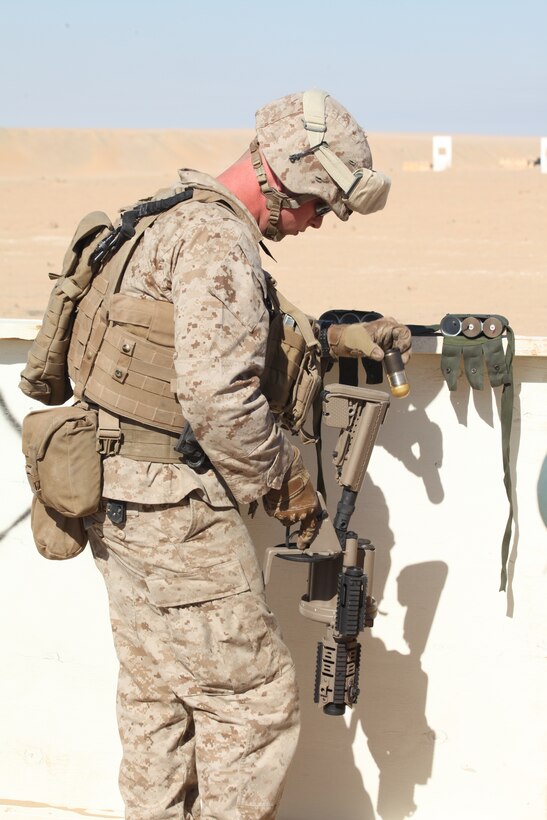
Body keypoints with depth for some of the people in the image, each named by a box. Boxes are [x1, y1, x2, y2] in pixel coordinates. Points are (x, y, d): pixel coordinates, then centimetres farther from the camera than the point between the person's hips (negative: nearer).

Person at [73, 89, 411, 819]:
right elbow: (217, 391, -26)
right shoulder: (219, 240, -18)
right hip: (174, 504, -10)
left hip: (116, 498, 10)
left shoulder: (178, 219, 14)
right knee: (253, 695, 1)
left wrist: (340, 339, 14)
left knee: (155, 691, 18)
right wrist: (286, 477, -13)